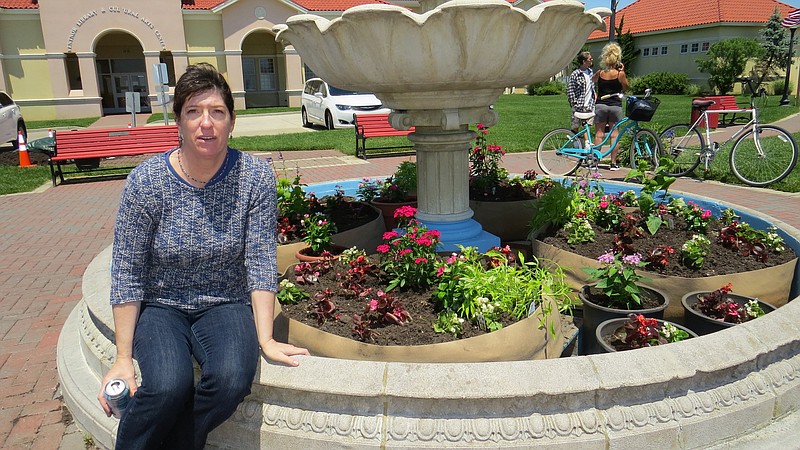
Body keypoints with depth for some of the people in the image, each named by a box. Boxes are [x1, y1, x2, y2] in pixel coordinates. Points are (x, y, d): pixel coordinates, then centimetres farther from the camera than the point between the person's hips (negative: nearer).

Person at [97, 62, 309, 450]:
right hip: (160, 306, 0)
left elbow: (261, 262, -11)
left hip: (226, 305, 1)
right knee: (169, 386, -29)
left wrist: (265, 339, -15)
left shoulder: (255, 176, -11)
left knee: (233, 378, -28)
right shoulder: (146, 181, -12)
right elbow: (128, 273, -7)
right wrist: (123, 358, -8)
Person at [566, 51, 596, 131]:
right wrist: (575, 104, -16)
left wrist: (594, 96, 16)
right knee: (575, 127, 2)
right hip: (580, 107, -6)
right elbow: (570, 91, -14)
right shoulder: (575, 74, -13)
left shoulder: (590, 71, 11)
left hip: (590, 105, 6)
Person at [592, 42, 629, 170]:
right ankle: (613, 163, 7)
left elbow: (593, 82, 17)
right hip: (615, 106, -1)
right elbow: (625, 88, 7)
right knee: (614, 134, 4)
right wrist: (622, 71, 6)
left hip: (601, 105, 1)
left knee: (599, 134, 5)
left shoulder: (599, 73, -3)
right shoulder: (620, 73, -8)